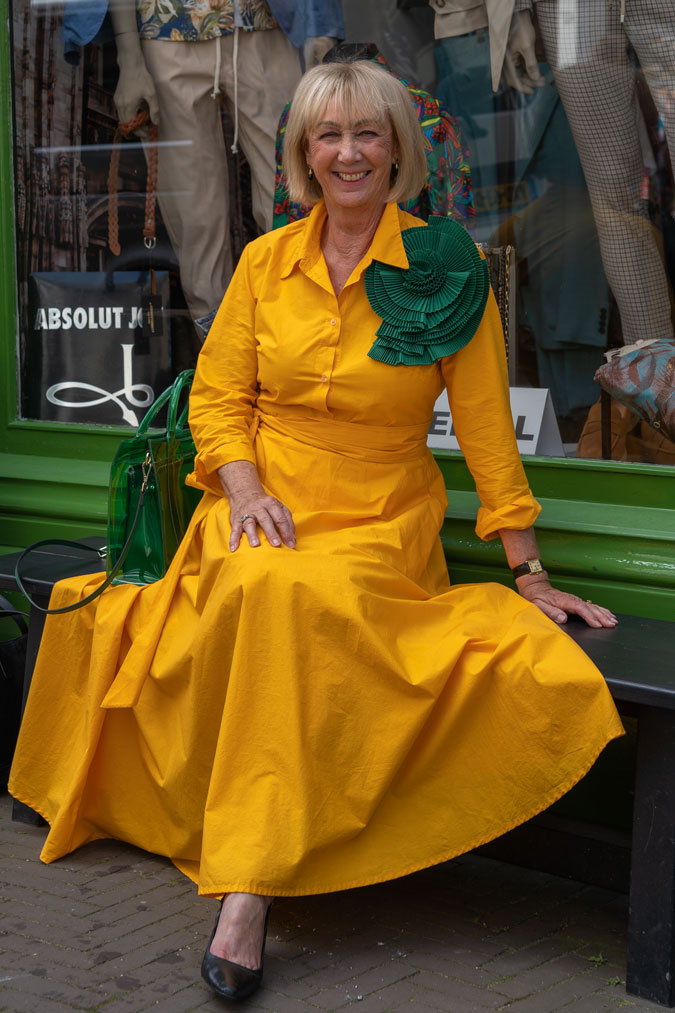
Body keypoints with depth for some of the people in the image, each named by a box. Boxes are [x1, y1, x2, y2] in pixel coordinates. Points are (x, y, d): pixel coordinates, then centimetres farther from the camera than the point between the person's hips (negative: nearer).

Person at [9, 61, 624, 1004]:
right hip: (265, 509, 2)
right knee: (259, 591, -34)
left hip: (382, 526, -2)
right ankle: (252, 863, -23)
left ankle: (250, 886, -31)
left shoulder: (446, 267, -1)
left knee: (304, 599, -35)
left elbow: (486, 423, 0)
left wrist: (529, 574, 1)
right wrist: (245, 491, -11)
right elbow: (217, 397, 9)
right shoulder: (266, 261, 7)